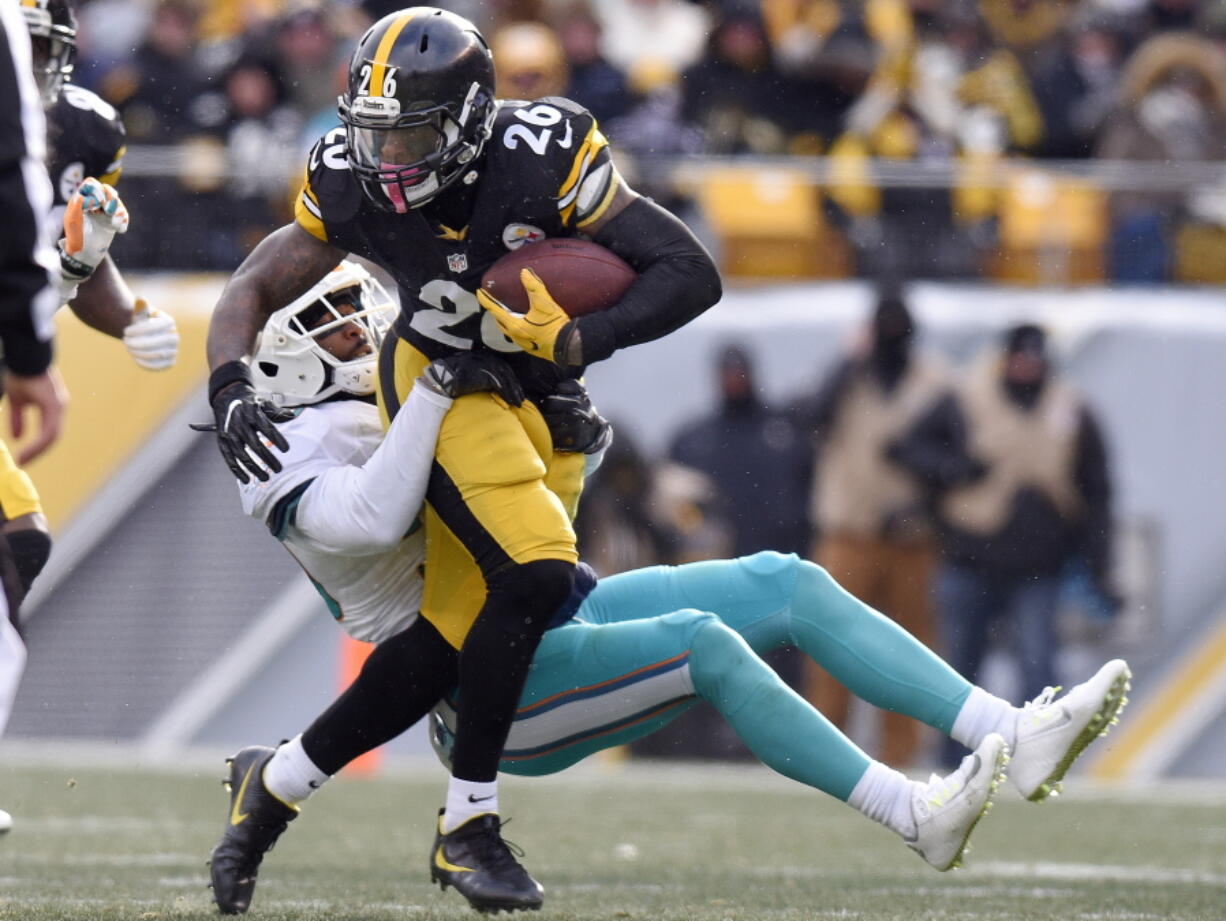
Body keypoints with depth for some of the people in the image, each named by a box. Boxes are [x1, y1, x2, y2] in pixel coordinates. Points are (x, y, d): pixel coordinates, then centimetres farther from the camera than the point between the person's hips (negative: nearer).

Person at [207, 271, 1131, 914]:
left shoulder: (387, 405, 20)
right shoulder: (296, 460, -7)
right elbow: (373, 518, -30)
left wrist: (571, 431, -1)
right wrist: (438, 389, -28)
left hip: (554, 621, 9)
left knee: (789, 586, -6)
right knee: (704, 645, -31)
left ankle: (1016, 737, -16)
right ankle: (918, 816, -35)